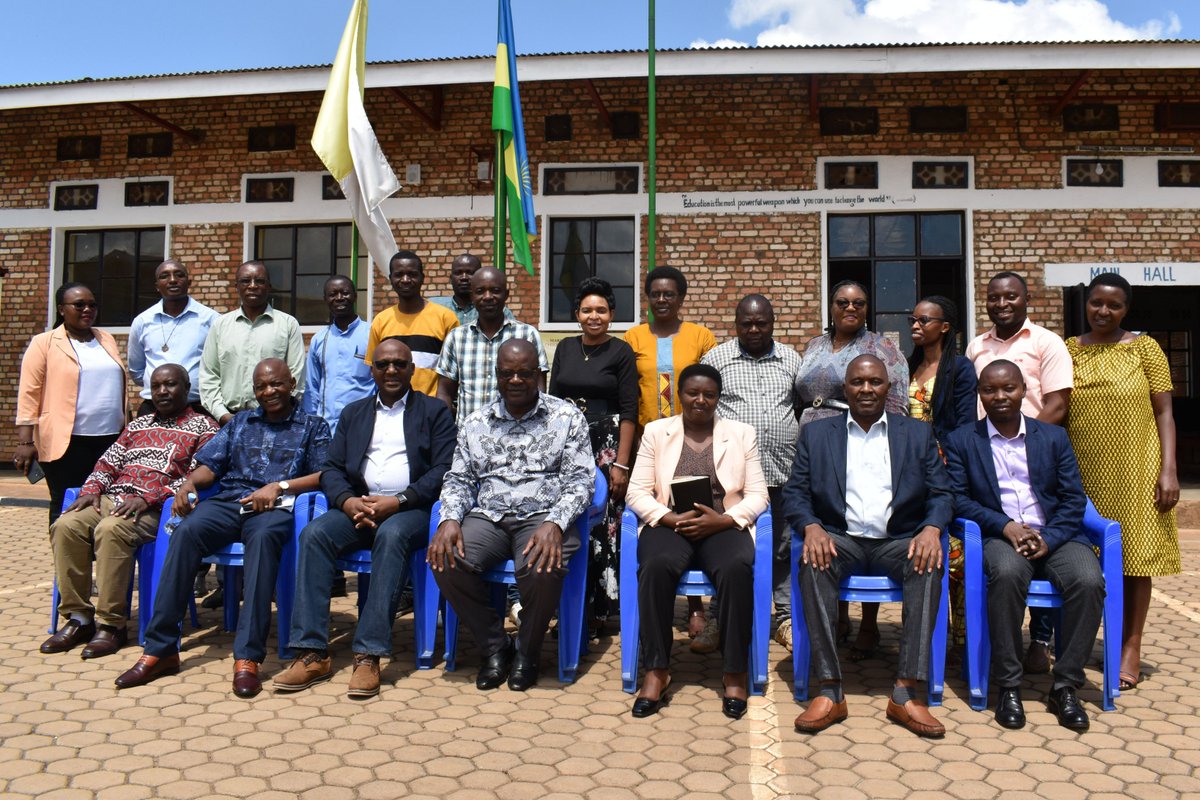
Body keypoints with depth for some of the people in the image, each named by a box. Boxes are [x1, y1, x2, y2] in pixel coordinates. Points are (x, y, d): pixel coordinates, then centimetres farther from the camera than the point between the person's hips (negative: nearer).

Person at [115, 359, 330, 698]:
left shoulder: (313, 426, 15)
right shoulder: (239, 422, 28)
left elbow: (325, 475, 0)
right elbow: (210, 464, 18)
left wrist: (281, 486, -13)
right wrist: (189, 483, -4)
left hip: (275, 507, -3)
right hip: (228, 502, 4)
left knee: (264, 536, -38)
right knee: (187, 531, -28)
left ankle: (248, 657, -41)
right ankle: (160, 648, -24)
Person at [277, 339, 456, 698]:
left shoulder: (435, 411, 11)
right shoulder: (353, 412, 22)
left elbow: (443, 469, -2)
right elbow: (331, 469, 13)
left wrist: (398, 501, -15)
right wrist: (348, 501, -9)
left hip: (411, 508, -3)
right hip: (358, 506, 4)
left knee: (391, 535, -36)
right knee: (314, 533, -25)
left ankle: (369, 655, -35)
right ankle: (312, 652, -25)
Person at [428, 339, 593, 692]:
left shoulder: (567, 418, 6)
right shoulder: (476, 423, 17)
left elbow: (580, 479, -2)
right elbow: (459, 479, 13)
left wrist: (554, 524, -20)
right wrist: (450, 520, -9)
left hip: (542, 517, -3)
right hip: (488, 517, 3)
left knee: (542, 569, -35)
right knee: (447, 561, -27)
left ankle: (527, 652, -4)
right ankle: (495, 646, -3)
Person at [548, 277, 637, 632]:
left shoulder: (621, 352, -1)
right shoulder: (565, 348, 11)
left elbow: (628, 412, -5)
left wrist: (621, 464, -11)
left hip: (605, 445, -3)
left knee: (602, 526, -4)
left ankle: (599, 609, 8)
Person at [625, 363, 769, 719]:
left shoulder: (742, 433, 12)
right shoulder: (656, 431, 12)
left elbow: (758, 495, 5)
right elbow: (638, 493, 5)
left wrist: (721, 520, -14)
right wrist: (672, 519, -13)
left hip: (723, 525, 0)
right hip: (669, 523, 0)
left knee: (737, 569, -34)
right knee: (656, 566, -34)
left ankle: (735, 673, -21)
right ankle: (657, 670, -22)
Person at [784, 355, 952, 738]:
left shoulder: (919, 434, 15)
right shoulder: (816, 433, 13)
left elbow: (941, 494, 8)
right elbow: (794, 492, 5)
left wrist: (932, 529, -15)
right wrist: (812, 527, -17)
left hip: (898, 540, 1)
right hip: (840, 538, 0)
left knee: (930, 564, -32)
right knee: (813, 562, -33)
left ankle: (905, 692, -30)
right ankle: (830, 692, -31)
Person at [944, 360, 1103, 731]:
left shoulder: (1054, 437, 14)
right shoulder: (961, 441, 10)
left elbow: (1074, 499, 8)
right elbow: (958, 499, 1)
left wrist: (1049, 538, -10)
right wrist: (1005, 526, -14)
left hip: (1054, 537, 2)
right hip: (998, 536, -2)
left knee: (1089, 580, -29)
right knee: (1008, 572, -36)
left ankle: (1065, 686, -12)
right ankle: (1008, 686, -22)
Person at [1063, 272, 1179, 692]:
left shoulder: (1145, 349, 2)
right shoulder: (1068, 351, 7)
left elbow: (1164, 413, 0)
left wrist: (1169, 470, -8)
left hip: (1135, 470, -2)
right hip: (1085, 471, 2)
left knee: (1135, 553, 2)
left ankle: (1130, 648, 11)